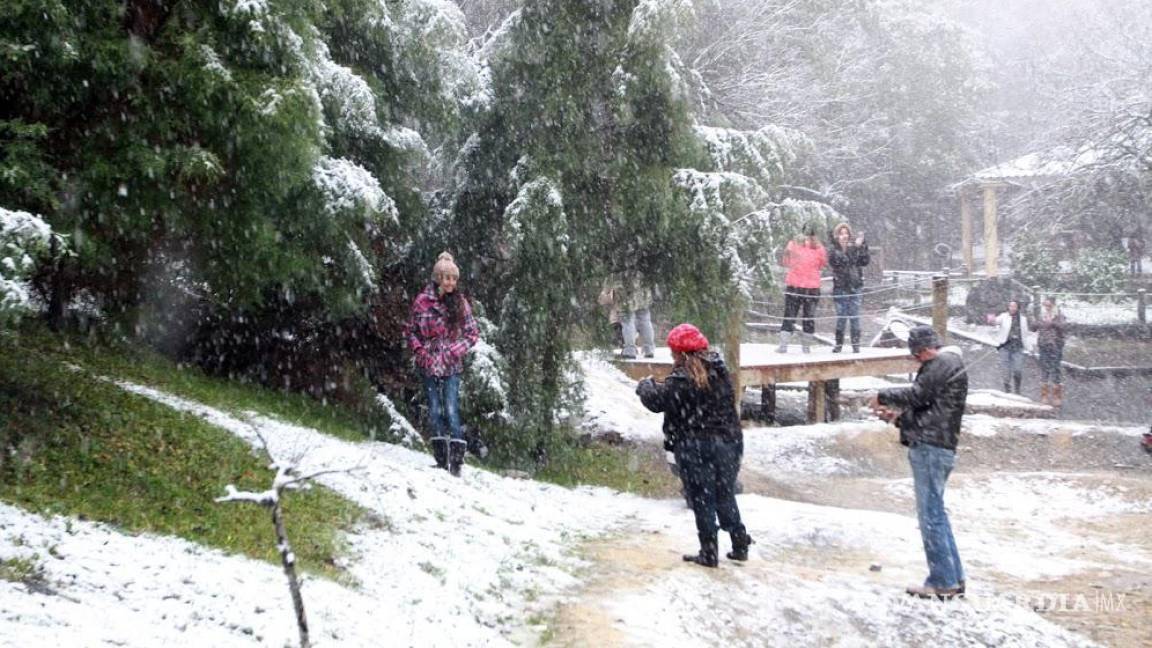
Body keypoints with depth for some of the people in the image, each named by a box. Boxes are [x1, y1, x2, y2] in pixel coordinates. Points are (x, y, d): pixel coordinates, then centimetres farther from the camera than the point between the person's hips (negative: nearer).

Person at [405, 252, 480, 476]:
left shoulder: (460, 303, -1)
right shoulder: (423, 301, -2)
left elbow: (473, 333, 4)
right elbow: (410, 331, 6)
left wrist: (454, 351, -8)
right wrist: (421, 353, -7)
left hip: (451, 365, -1)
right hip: (429, 365, 1)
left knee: (451, 411, -9)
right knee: (435, 412, 5)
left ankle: (456, 462, -6)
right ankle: (441, 460, 12)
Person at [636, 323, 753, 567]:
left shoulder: (681, 379, -17)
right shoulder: (719, 370, 4)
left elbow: (657, 401, -14)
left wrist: (646, 386, 9)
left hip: (694, 448, -6)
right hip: (728, 441, 6)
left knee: (702, 501, 4)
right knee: (726, 496, 18)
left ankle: (709, 553, 9)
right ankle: (740, 545, 20)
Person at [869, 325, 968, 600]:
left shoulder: (943, 363, -7)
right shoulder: (948, 365, 25)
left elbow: (917, 395, -13)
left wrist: (883, 396, 0)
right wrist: (898, 416, 21)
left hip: (930, 446, -11)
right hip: (936, 446, 11)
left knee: (931, 513, -8)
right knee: (936, 513, 14)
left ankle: (943, 581, -5)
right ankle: (954, 578, 18)